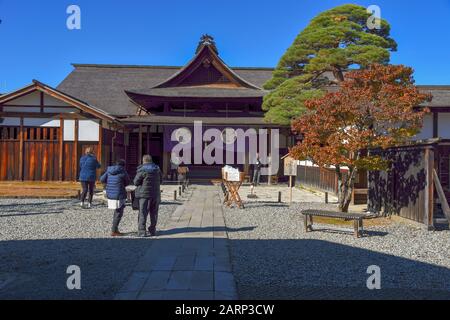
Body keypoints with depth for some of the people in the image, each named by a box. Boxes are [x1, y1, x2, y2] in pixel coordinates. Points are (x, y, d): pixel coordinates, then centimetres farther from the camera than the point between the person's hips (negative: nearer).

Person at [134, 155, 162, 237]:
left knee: (143, 213, 0)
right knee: (154, 213, 12)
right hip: (156, 194, 5)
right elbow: (160, 180, 16)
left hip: (144, 194, -5)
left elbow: (136, 182, -7)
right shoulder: (157, 169, 8)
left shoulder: (142, 170, -10)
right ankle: (152, 230, 16)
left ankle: (142, 231, -2)